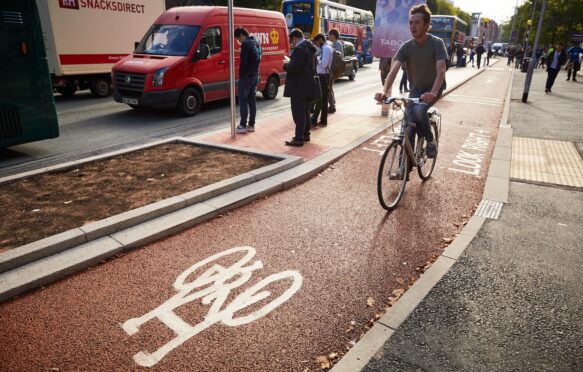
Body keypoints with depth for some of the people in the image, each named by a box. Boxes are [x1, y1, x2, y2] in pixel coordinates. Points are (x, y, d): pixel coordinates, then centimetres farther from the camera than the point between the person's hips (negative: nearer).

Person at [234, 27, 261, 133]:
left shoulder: (245, 44, -14)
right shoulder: (256, 43, 15)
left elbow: (243, 61, -19)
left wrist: (241, 75, -11)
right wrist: (255, 72, 12)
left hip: (246, 76, -9)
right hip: (255, 76, 9)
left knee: (243, 101, -3)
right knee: (252, 100, 11)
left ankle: (243, 125, -1)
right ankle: (251, 125, 14)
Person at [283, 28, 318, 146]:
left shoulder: (300, 49, -19)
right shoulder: (310, 48, 13)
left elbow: (294, 68, -25)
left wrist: (285, 65, -6)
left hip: (299, 87, -10)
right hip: (307, 85, 10)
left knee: (298, 113, -6)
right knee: (304, 111, 19)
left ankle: (299, 139, -4)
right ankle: (305, 134, 29)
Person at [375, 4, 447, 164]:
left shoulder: (437, 43, -17)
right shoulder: (406, 47, -9)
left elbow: (441, 71, -29)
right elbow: (393, 70, -21)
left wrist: (433, 93, -48)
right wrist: (385, 92, -40)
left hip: (432, 89, -3)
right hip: (415, 90, 4)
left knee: (419, 110, -34)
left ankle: (430, 140, -6)